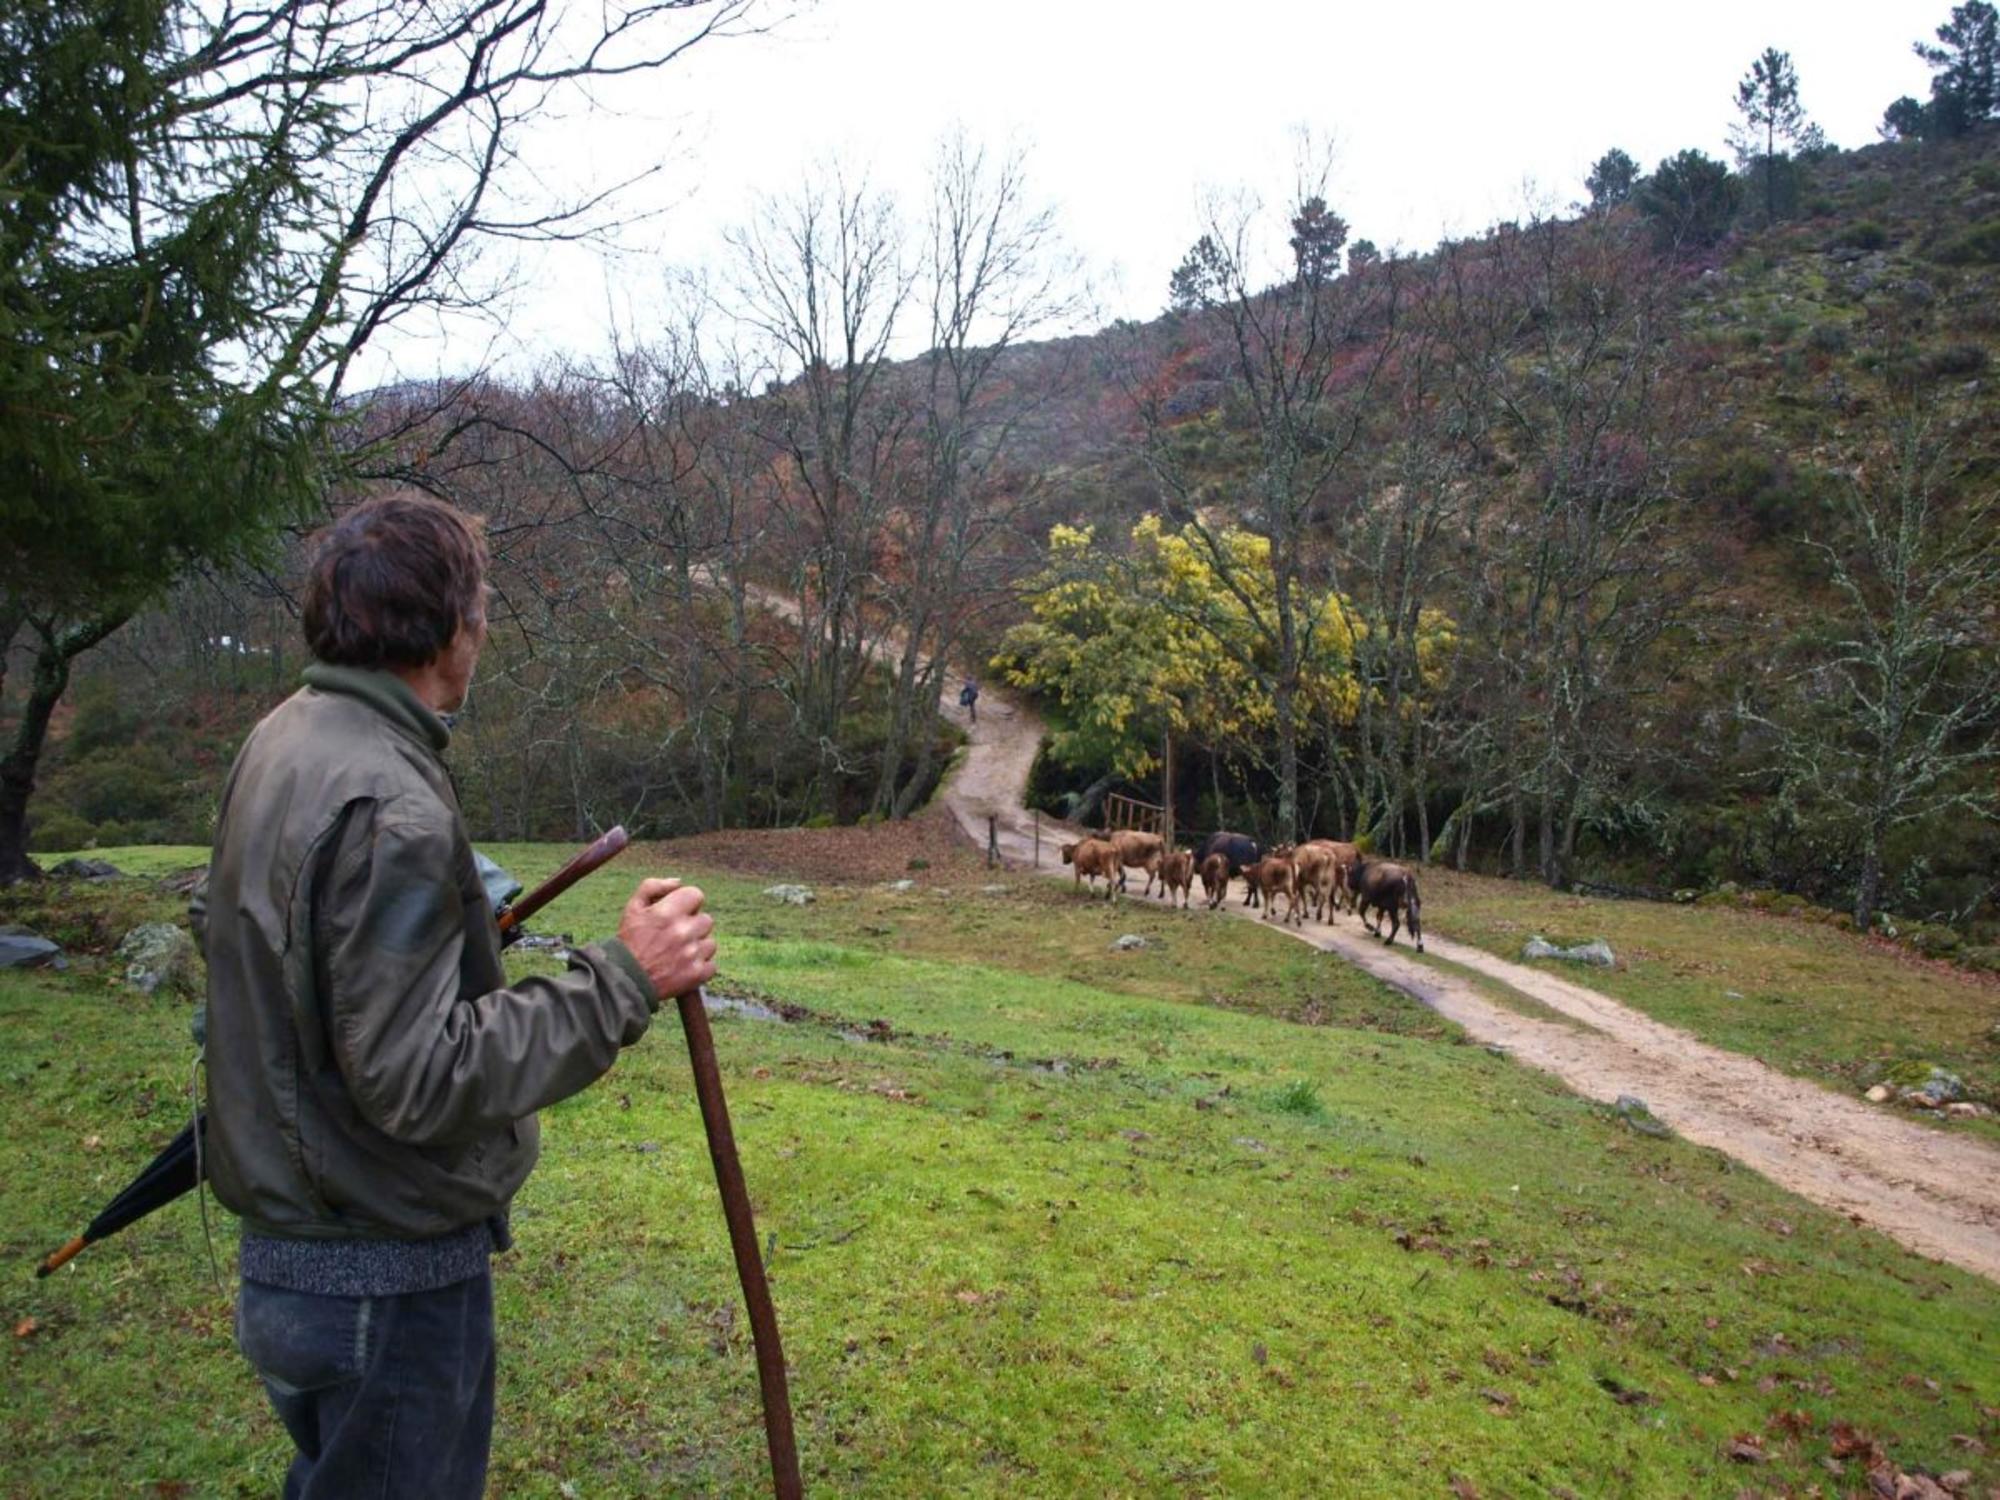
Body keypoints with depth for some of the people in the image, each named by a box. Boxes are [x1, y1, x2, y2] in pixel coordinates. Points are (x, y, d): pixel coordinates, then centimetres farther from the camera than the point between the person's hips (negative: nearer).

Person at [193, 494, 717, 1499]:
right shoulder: (389, 807, -27)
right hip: (387, 1283, -9)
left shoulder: (281, 742, 4)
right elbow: (418, 1079, -28)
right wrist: (619, 981, -28)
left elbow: (217, 920, 19)